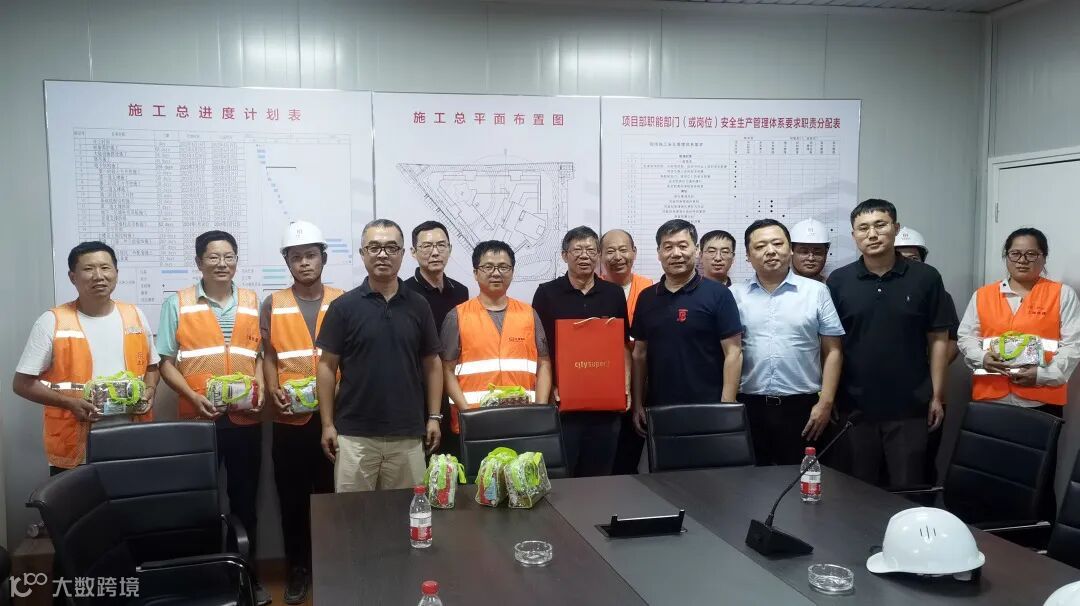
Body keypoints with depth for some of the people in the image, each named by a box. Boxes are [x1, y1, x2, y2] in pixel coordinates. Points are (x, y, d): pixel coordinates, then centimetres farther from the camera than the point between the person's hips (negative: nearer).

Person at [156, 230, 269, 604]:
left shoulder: (252, 303, 8)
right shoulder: (177, 303, 0)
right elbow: (166, 362, -1)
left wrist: (260, 390, -6)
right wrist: (192, 396, -15)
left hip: (245, 418, 2)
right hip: (198, 418, -2)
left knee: (244, 498, 12)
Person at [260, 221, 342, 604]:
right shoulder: (273, 305, 6)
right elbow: (269, 356, 7)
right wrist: (273, 390, -10)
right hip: (290, 418, 1)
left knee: (332, 492, 5)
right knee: (292, 497, 7)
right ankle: (298, 569, 21)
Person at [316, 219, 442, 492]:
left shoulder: (418, 305, 4)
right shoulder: (343, 306, -2)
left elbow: (431, 364, 9)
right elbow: (327, 366, 0)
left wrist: (434, 417, 3)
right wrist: (327, 424, -4)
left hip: (408, 434, 2)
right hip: (354, 434, -2)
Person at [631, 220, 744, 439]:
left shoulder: (718, 294, -5)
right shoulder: (646, 298, 8)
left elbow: (733, 353, -8)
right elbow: (640, 354, 12)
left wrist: (726, 408, -13)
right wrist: (637, 404, 6)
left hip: (706, 411, -4)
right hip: (657, 410, 4)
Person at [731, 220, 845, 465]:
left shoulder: (817, 291, 2)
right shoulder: (735, 295, 4)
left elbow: (833, 351, 3)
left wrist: (826, 402, -4)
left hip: (802, 406, -1)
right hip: (749, 406, 1)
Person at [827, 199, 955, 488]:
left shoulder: (925, 278, -2)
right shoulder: (838, 281, 0)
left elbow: (938, 339, 1)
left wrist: (936, 395, -1)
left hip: (909, 406, -1)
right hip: (855, 405, 1)